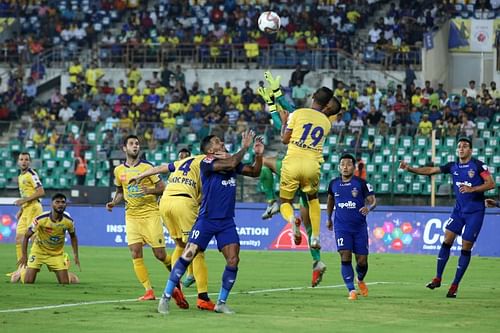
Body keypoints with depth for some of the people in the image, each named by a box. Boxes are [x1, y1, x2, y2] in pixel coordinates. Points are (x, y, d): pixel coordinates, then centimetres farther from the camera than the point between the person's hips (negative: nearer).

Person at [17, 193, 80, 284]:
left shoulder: (68, 221, -17)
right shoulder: (40, 219, -26)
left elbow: (73, 237, 4)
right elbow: (26, 236, -14)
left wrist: (76, 256, 0)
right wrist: (24, 256, -17)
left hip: (57, 253, 2)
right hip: (39, 252, -2)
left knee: (65, 283, -4)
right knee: (28, 282, -10)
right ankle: (22, 272, 26)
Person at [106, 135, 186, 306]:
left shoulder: (147, 167, -3)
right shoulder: (119, 170, 8)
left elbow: (162, 187, -2)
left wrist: (150, 190, -21)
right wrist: (114, 202, 5)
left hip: (150, 213, -3)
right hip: (131, 215, 3)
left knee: (160, 255, -6)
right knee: (135, 253, -10)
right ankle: (149, 291, -5)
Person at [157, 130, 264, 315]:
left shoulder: (231, 161, 10)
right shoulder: (206, 163, -10)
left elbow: (254, 172, 13)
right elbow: (230, 164, -24)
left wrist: (258, 155, -3)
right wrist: (245, 147, -14)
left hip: (227, 221, 6)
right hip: (206, 220, -6)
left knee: (233, 260, -5)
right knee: (187, 256, -11)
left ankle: (221, 303, 8)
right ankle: (166, 297, -4)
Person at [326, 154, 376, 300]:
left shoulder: (361, 183, -6)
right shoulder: (334, 184, 4)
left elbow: (373, 200, -8)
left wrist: (368, 207, -30)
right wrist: (328, 218, 29)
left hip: (360, 227, -1)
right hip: (342, 227, 1)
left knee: (362, 261, 2)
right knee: (345, 257, -15)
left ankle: (360, 280, 35)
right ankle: (351, 290, -11)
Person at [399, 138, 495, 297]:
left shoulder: (478, 166, -10)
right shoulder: (453, 166, 4)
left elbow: (491, 183, -15)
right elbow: (431, 170, 5)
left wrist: (472, 189, -26)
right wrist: (409, 169, -4)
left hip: (475, 212, -5)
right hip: (459, 210, 5)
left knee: (466, 247, -3)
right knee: (446, 240, -5)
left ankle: (455, 285, 4)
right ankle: (438, 278, 4)